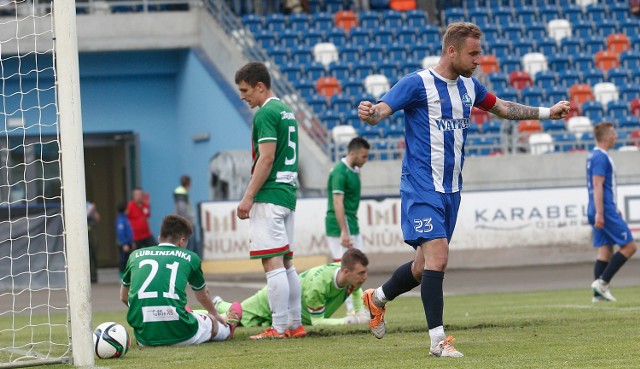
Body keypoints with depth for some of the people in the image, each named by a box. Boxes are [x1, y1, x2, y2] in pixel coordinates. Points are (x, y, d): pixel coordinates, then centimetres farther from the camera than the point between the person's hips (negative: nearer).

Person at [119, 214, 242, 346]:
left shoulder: (136, 255, 13)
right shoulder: (189, 257, 9)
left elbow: (123, 297, 27)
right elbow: (203, 296, 28)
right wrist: (214, 314, 50)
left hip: (144, 337, 2)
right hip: (180, 336, -2)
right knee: (212, 321, 30)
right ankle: (227, 328, 60)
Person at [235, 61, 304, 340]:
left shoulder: (266, 114, -11)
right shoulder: (287, 112, 18)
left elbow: (266, 158, -18)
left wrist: (248, 196, -17)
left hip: (269, 198, -10)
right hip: (288, 194, 10)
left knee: (273, 263, -10)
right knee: (287, 263, 12)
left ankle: (278, 327, -12)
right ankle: (295, 324, 12)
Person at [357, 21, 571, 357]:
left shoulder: (468, 86, 11)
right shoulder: (417, 83, -12)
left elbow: (501, 107, 27)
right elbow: (382, 110, -21)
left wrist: (547, 112, 25)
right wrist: (369, 114, -45)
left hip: (451, 188, 8)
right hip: (422, 187, -7)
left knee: (426, 264, 11)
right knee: (437, 256, -17)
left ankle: (377, 298, 36)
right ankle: (438, 340, -12)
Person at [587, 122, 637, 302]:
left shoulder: (594, 156, 17)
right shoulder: (601, 157, -14)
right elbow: (597, 186, -21)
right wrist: (599, 213, -25)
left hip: (602, 213, 10)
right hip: (605, 212, -10)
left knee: (605, 250, 8)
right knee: (629, 246, -6)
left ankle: (599, 292, 4)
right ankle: (602, 282, -10)